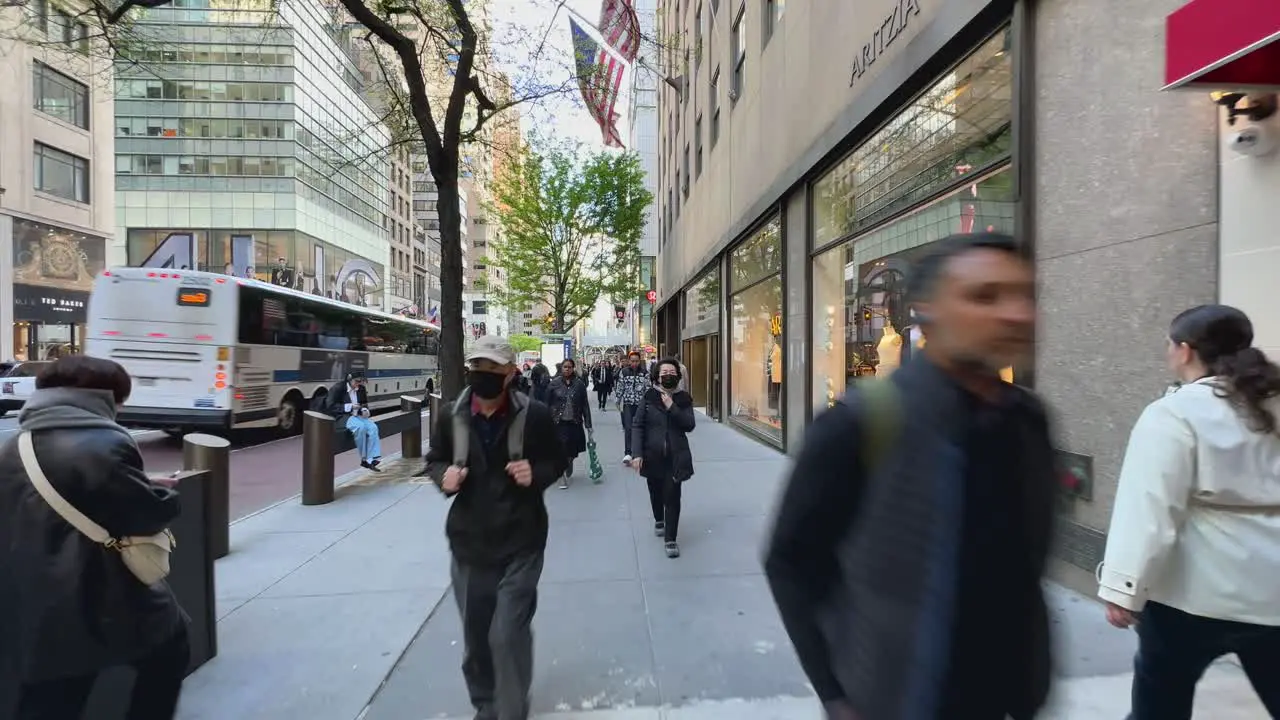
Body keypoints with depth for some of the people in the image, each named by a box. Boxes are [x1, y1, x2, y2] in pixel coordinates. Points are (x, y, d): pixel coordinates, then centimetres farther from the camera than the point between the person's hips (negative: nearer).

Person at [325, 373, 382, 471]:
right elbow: (331, 407, -12)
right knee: (360, 427, -35)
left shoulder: (361, 389, 8)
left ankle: (370, 460, -25)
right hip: (342, 416, -6)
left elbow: (364, 404, 18)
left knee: (373, 427, -24)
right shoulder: (337, 388, -10)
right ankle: (364, 459, -20)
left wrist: (365, 410, -6)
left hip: (357, 415, 6)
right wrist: (349, 406, -22)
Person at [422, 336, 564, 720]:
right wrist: (444, 476, -10)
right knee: (474, 637, 17)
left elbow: (558, 461, 2)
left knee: (509, 634, -5)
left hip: (520, 543, -3)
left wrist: (537, 474, -18)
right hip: (469, 542, 4)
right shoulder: (452, 417, -4)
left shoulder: (535, 415, -11)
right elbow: (434, 459, 12)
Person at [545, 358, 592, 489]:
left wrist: (588, 425, 1)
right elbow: (547, 404, 0)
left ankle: (568, 472, 38)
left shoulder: (579, 384, 1)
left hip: (574, 423, 2)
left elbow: (585, 405, 3)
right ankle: (562, 478, 8)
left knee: (572, 451, 11)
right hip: (558, 423, -1)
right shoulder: (554, 383, -2)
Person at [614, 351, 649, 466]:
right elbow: (619, 387, 3)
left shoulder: (644, 373, 0)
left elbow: (648, 389, 0)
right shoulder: (623, 372, -1)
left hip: (640, 404, 1)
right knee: (628, 428, -12)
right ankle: (628, 453, -12)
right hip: (627, 403, -1)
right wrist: (618, 402, 4)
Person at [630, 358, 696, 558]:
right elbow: (637, 426, -6)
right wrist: (637, 453, -14)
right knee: (656, 492, 19)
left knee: (672, 496, -5)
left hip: (676, 456, -1)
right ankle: (659, 520, 48)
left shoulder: (683, 398, -1)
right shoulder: (649, 397, -5)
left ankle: (671, 540, 6)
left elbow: (689, 425, -10)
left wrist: (672, 407, -21)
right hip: (653, 455, 1)